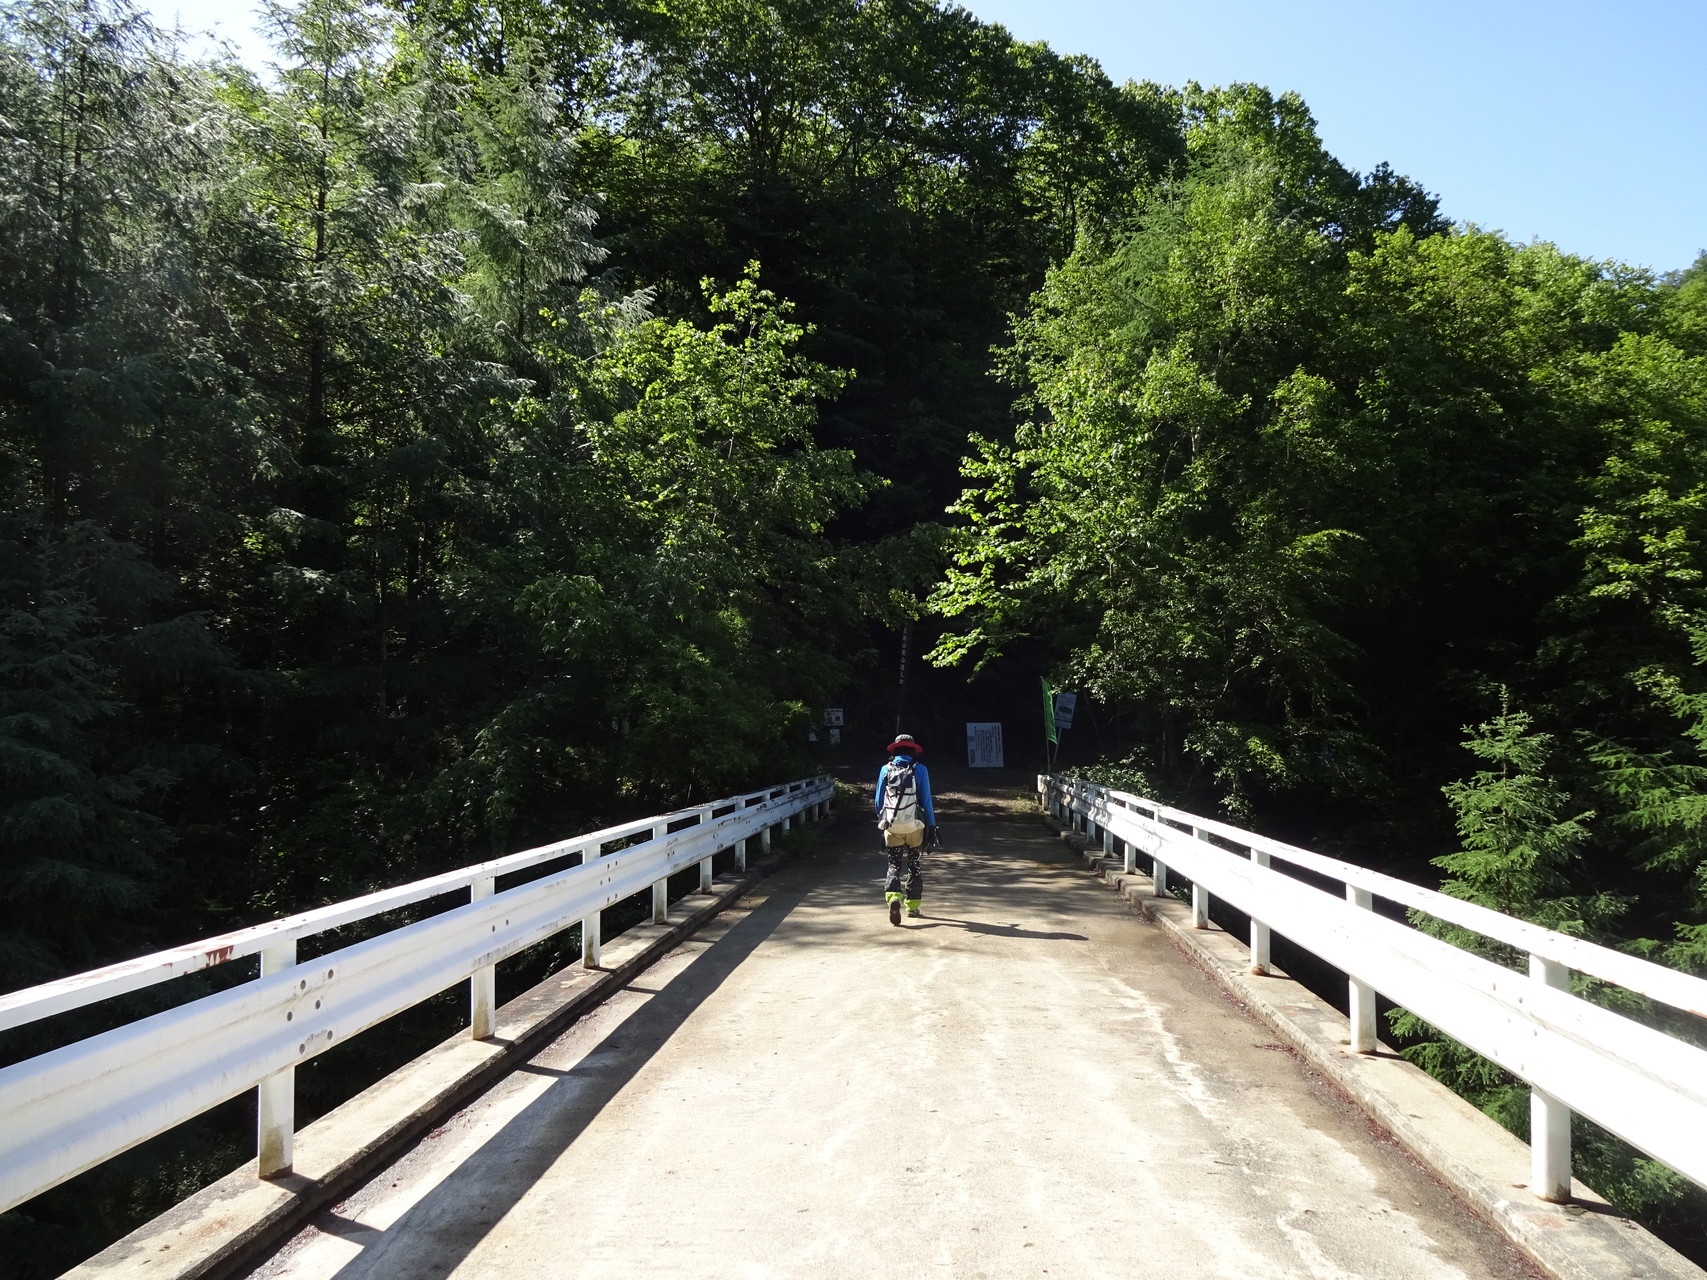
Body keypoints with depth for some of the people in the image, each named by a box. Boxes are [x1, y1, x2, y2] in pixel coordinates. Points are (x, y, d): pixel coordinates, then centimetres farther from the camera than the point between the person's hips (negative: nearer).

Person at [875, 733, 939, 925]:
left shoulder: (885, 770, 2)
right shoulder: (919, 770, -4)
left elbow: (879, 801, 7)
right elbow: (926, 801, -4)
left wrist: (881, 821, 21)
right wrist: (931, 826, 3)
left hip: (892, 827, 1)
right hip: (914, 826, -1)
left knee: (894, 865, 6)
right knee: (914, 865, 16)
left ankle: (893, 897, -19)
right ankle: (913, 905, 21)